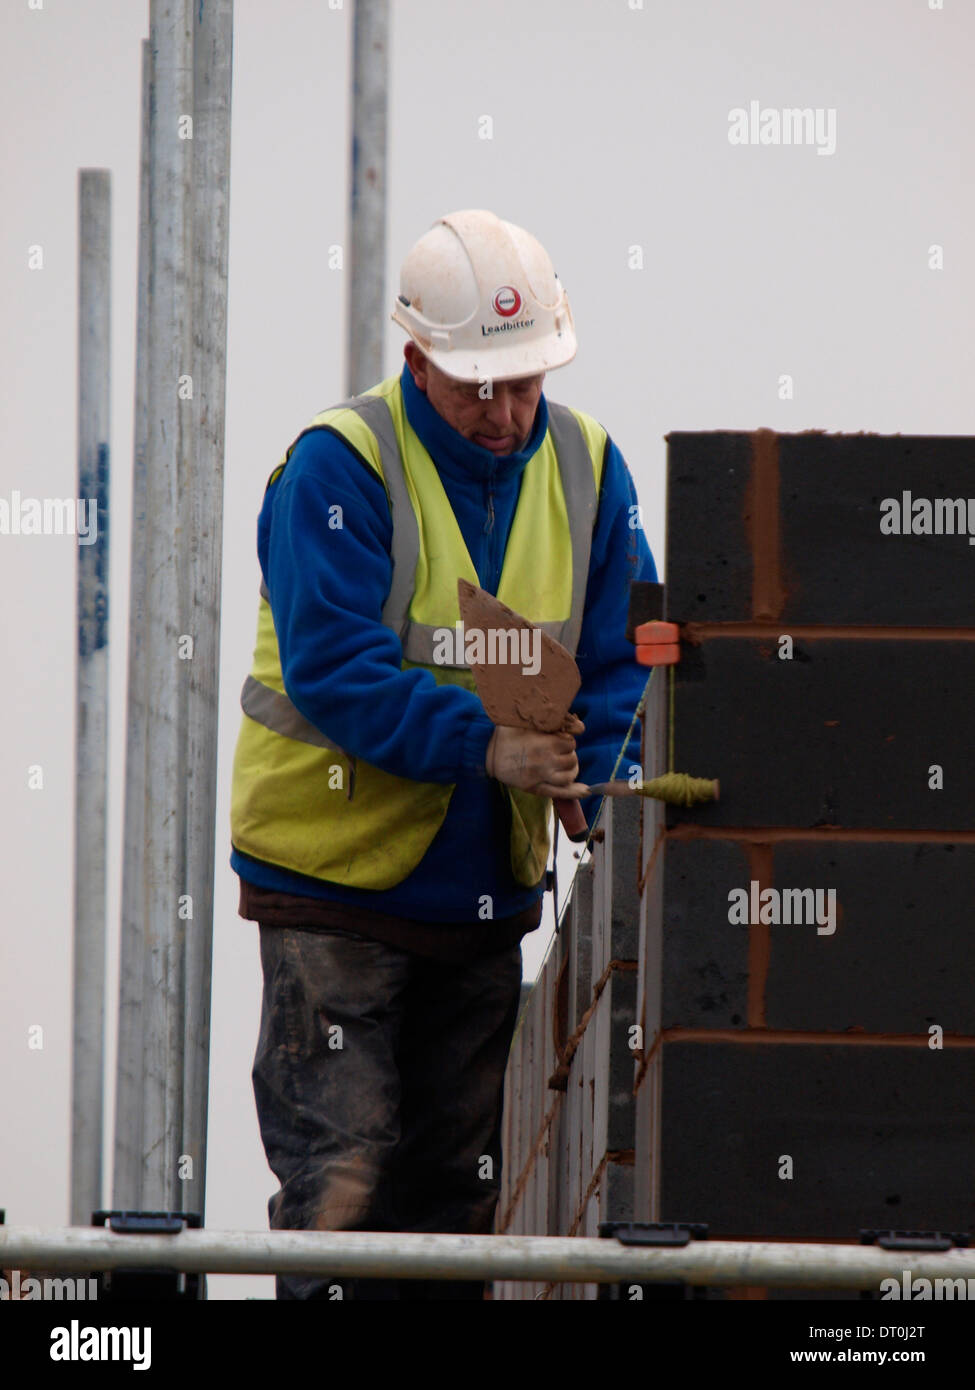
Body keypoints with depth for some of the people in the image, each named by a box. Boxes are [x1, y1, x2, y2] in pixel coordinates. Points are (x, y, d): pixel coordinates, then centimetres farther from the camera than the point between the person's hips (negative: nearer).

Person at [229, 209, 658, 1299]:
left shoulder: (584, 466, 2)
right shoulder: (338, 467, -14)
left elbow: (623, 663, 3)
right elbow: (333, 667, -22)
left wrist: (607, 797, -14)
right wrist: (484, 747, -30)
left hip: (487, 880, 5)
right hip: (334, 876, -5)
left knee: (459, 1177, 10)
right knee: (339, 1169, -9)